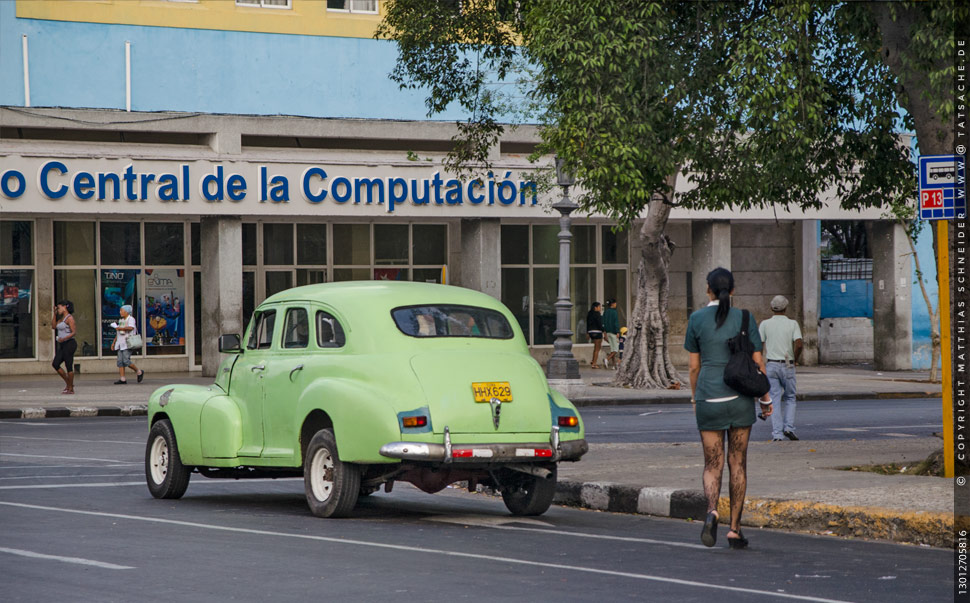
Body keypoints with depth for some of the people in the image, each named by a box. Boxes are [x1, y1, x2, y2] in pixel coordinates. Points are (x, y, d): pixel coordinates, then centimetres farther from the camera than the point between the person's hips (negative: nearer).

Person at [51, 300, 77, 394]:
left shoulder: (69, 318, -11)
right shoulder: (62, 318, 17)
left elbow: (74, 332, -16)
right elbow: (53, 326, 20)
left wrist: (64, 338, -28)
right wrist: (55, 314, 14)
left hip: (69, 343, -10)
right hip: (62, 345, 10)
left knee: (69, 367, -5)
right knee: (55, 364, 5)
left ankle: (70, 388, 1)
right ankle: (68, 383, 14)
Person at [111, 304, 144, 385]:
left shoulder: (131, 319, -4)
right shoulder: (122, 321, 22)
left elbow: (131, 328, -24)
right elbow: (118, 333, 27)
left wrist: (120, 328, -15)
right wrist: (114, 342, 22)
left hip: (127, 344, -8)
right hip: (121, 344, 8)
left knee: (126, 361, -15)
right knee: (120, 361, -2)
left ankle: (139, 372, 3)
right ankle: (122, 379, -4)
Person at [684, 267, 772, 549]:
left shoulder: (697, 320, -2)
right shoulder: (745, 319, -2)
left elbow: (694, 366, 2)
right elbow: (757, 362, 0)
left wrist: (695, 399, 15)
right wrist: (766, 398, 11)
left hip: (708, 399, 0)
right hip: (739, 397, 0)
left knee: (713, 464, 6)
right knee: (738, 463, 11)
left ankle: (712, 510, -23)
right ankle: (734, 529, 11)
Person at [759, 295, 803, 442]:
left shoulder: (765, 324, 0)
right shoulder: (792, 324, -2)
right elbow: (799, 344, -14)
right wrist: (795, 359, 2)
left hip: (771, 365, 0)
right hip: (787, 366, 0)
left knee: (775, 400, 2)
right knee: (789, 398, 16)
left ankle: (777, 434, -4)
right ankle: (789, 428, 2)